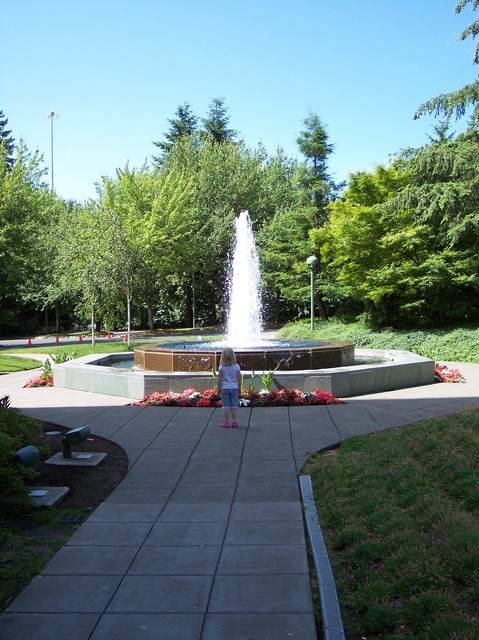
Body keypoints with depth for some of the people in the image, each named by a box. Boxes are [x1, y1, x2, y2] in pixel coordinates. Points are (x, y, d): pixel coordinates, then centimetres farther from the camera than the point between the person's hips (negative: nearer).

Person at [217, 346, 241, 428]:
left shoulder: (221, 367, -9)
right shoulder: (236, 366, -4)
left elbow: (219, 379, -6)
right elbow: (239, 379, 0)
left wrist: (219, 389, 6)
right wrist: (239, 389, 12)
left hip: (224, 388, -1)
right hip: (234, 388, 1)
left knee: (225, 406, 4)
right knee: (234, 406, 7)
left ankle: (226, 422, 9)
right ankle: (234, 422, 11)